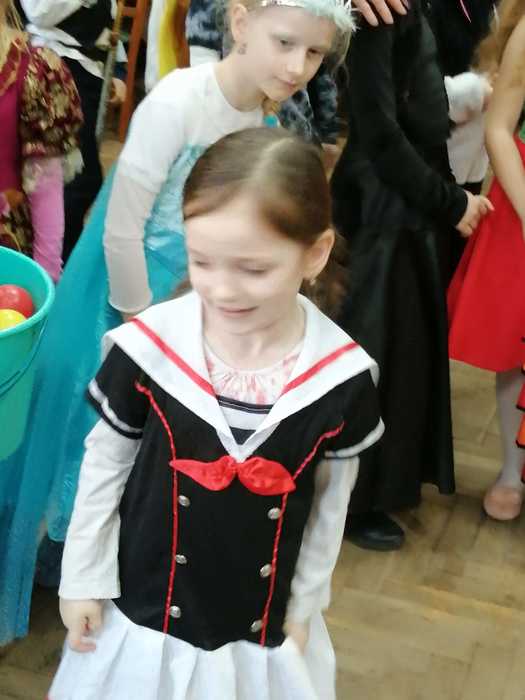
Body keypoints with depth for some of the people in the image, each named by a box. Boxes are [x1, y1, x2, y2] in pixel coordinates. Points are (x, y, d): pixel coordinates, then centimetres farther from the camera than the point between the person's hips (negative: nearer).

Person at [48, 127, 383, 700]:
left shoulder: (342, 376, -17)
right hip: (144, 609, 0)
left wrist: (304, 604, 5)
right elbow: (104, 460, -4)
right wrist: (82, 578, 1)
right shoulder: (148, 348, -19)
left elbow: (331, 501, -2)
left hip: (263, 627, 1)